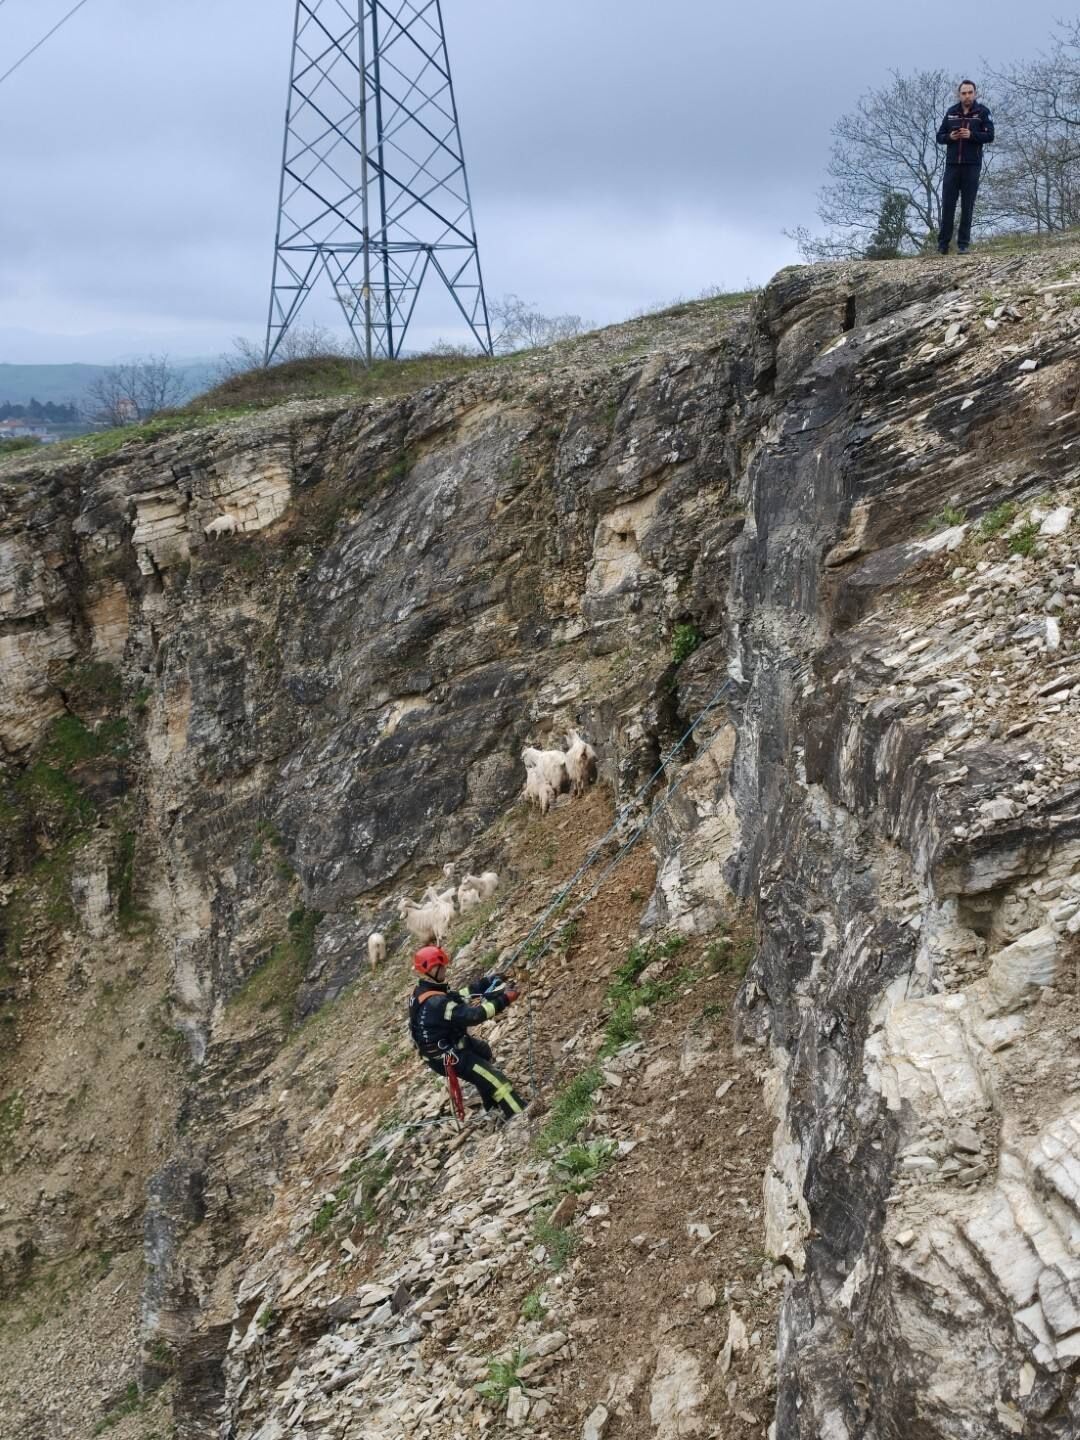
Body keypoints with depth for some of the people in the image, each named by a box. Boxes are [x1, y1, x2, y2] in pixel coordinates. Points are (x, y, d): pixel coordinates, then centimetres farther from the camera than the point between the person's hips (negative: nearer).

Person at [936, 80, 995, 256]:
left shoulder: (982, 112, 3)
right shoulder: (951, 112, 11)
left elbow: (990, 136, -5)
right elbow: (939, 137, 13)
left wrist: (971, 135, -20)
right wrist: (949, 137, -9)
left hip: (972, 165, -2)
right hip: (952, 164, 2)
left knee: (967, 206, -1)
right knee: (948, 204, -2)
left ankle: (963, 244, 2)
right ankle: (943, 243, 1)